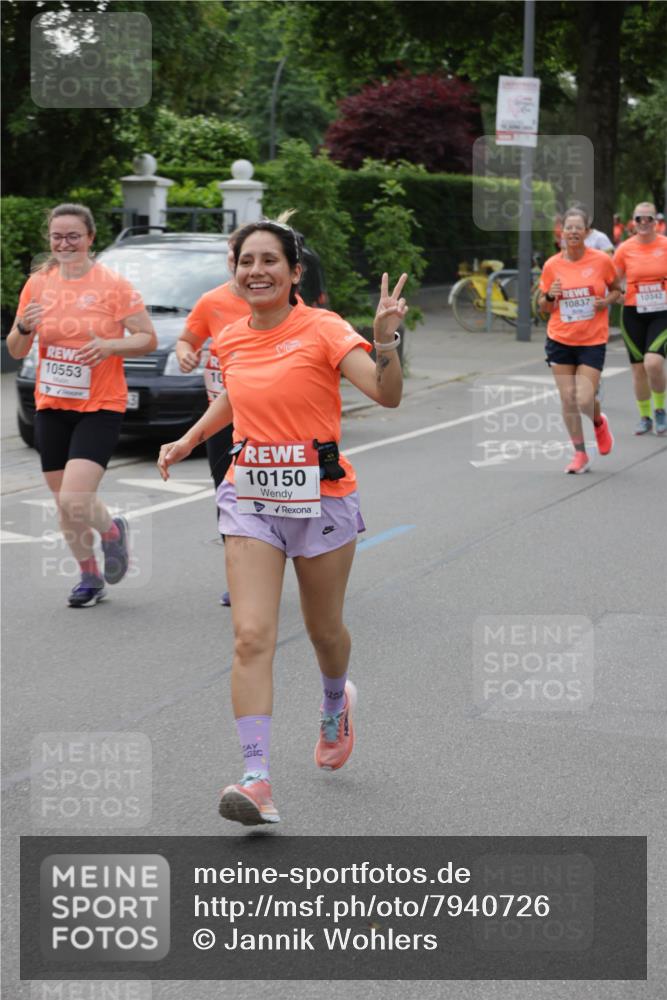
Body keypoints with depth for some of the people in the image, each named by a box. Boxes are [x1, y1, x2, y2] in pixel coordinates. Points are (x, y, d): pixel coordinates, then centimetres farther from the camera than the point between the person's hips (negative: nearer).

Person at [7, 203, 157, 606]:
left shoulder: (113, 285, -8)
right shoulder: (38, 283, 4)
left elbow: (148, 338, -6)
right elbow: (16, 351, 9)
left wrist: (109, 345, -23)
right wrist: (23, 328, -13)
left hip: (100, 408, -5)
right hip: (51, 407, 5)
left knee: (75, 501, -18)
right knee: (64, 506, 10)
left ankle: (113, 531, 15)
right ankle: (90, 577, 30)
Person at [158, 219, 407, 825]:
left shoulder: (323, 330, -11)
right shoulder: (231, 341, 4)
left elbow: (387, 394, -23)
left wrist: (385, 338, -38)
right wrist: (189, 440, 20)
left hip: (322, 497, -3)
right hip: (251, 498, 3)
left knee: (324, 630, 15)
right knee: (251, 637, -12)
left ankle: (336, 706, 50)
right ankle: (257, 781, -15)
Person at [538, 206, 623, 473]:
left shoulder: (601, 260, -6)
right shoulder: (551, 265, -2)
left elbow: (616, 289, 10)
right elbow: (544, 307, 8)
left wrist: (606, 301, -11)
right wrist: (550, 296, -14)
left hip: (593, 341, -2)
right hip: (560, 340, 2)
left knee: (584, 401, -10)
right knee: (567, 399, 1)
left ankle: (599, 422, 27)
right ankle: (579, 454, 17)